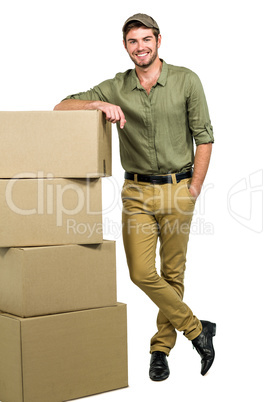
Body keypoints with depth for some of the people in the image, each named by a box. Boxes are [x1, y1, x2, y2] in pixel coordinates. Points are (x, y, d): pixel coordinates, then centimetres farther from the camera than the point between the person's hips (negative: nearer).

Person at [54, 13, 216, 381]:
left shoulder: (186, 81, -1)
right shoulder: (116, 89, 4)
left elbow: (204, 137, 0)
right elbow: (62, 107, 2)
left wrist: (194, 189, -6)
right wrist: (98, 105, -17)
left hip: (178, 189, -1)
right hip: (136, 191, 2)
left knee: (173, 273, 5)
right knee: (141, 273, -7)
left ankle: (161, 347, 21)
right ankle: (196, 329, 10)